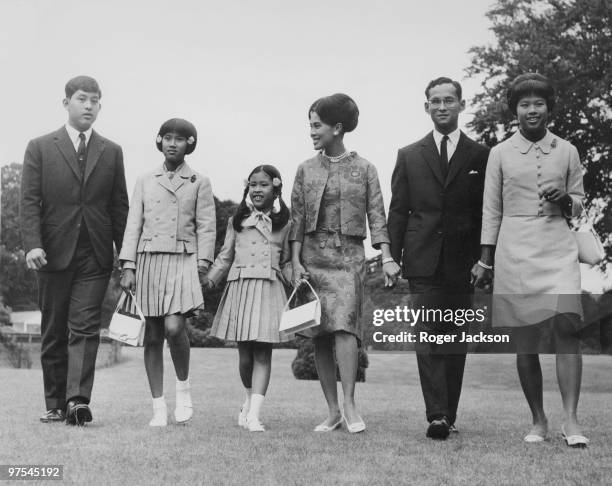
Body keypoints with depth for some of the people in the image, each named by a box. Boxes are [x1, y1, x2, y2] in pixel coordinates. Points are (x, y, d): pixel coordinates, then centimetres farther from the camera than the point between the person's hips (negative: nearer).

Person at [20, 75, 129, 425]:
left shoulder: (112, 152, 11)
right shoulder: (40, 148, 6)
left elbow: (120, 206, 10)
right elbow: (29, 201, 0)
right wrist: (33, 244, -13)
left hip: (96, 255, 0)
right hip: (55, 253, 0)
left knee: (85, 328, -8)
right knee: (54, 332, 6)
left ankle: (78, 400, -14)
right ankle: (56, 404, 14)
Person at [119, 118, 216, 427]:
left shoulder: (199, 183, 9)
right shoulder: (145, 182, 13)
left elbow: (206, 227, 4)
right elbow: (133, 226, 9)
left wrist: (203, 265, -7)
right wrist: (128, 268, 0)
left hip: (183, 260, -2)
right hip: (148, 261, 2)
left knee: (174, 327, -19)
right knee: (152, 337, 1)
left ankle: (183, 387, 5)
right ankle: (158, 407, 8)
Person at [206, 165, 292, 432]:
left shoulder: (284, 224, 8)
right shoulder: (237, 220, 11)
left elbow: (287, 261, 12)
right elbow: (225, 256, 14)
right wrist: (206, 282, 7)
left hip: (269, 289, -1)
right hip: (239, 286, 1)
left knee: (262, 352, -7)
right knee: (244, 351, 5)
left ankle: (253, 414, -9)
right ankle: (250, 398, 30)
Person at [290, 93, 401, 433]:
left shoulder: (364, 169, 4)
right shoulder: (306, 169, 9)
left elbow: (377, 216, 1)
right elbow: (297, 220, 8)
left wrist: (387, 258, -9)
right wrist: (296, 262, 0)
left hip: (349, 255, -3)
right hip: (313, 255, 3)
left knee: (344, 325, -18)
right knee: (319, 336, 1)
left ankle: (350, 405, -15)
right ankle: (333, 411, 8)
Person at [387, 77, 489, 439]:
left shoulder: (480, 156, 8)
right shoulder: (409, 156, 11)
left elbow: (487, 214, 6)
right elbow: (397, 212, 9)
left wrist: (484, 259, -3)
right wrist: (393, 257, 1)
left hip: (462, 263, 0)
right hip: (423, 261, 0)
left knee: (455, 340, 5)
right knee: (428, 338, -8)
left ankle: (449, 415, 13)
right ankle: (436, 415, -10)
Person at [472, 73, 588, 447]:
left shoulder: (567, 151, 8)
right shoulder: (500, 154, 7)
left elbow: (579, 204, 14)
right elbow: (491, 210, 9)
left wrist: (564, 199, -9)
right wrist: (485, 260, 6)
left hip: (558, 248, 0)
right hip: (515, 251, 0)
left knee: (566, 328, -15)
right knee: (525, 341, 2)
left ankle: (571, 420, -11)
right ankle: (539, 421, 13)